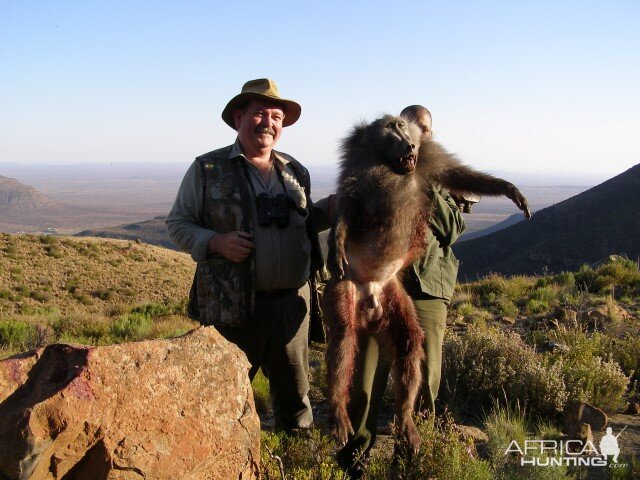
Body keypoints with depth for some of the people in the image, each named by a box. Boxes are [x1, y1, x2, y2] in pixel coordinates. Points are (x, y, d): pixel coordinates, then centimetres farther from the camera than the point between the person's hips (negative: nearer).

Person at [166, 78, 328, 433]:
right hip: (233, 307, -3)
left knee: (294, 388, 17)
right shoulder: (208, 169, 0)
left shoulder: (297, 172, 12)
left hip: (293, 302, 4)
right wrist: (216, 242, -15)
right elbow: (177, 223, 2)